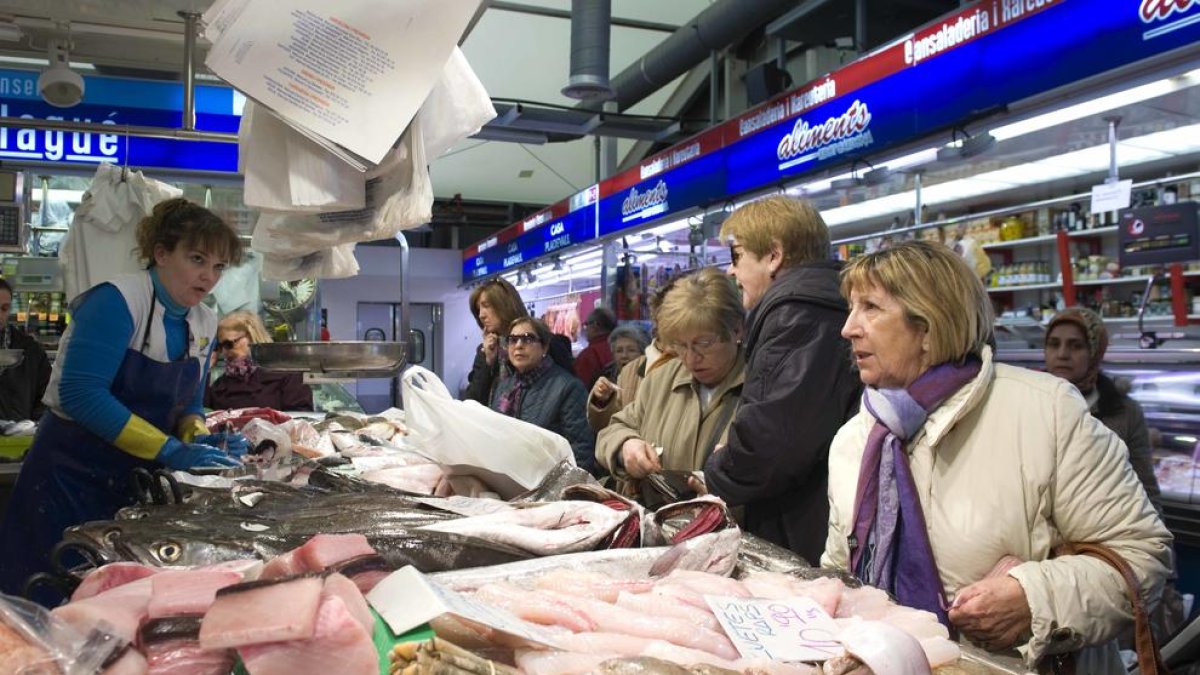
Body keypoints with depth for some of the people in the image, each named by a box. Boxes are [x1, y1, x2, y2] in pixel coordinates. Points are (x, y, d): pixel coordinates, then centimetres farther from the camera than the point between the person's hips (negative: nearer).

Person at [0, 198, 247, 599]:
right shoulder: (118, 300, -17)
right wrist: (170, 450, -26)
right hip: (74, 478, -6)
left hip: (137, 483, 7)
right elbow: (81, 394, -25)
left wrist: (199, 438, -9)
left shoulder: (204, 324, 4)